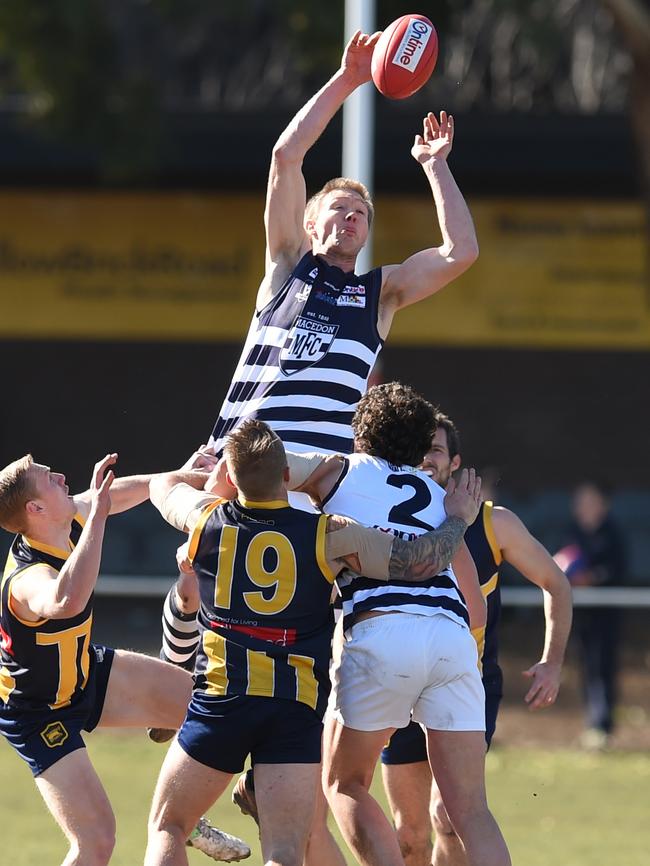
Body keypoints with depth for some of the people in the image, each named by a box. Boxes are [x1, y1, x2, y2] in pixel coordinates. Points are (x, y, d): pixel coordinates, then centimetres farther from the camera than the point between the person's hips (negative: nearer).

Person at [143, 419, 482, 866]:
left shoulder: (207, 520, 2)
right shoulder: (330, 536, -3)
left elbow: (164, 485, 26)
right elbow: (422, 562, 0)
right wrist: (459, 518, 18)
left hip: (220, 701, 1)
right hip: (298, 711, -1)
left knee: (167, 827, 15)